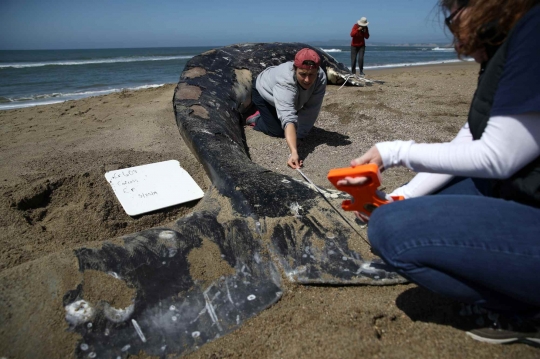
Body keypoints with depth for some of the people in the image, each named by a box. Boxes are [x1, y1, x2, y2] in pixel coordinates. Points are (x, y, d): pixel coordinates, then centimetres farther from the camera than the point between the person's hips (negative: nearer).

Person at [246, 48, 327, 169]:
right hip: (263, 91, -5)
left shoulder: (321, 78, -33)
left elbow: (311, 109, -29)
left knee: (300, 128, 11)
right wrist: (294, 152, -66)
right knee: (278, 131, -13)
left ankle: (270, 114, 33)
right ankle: (257, 119, 16)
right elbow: (288, 118, -57)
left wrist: (299, 134, -34)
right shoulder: (285, 81, -47)